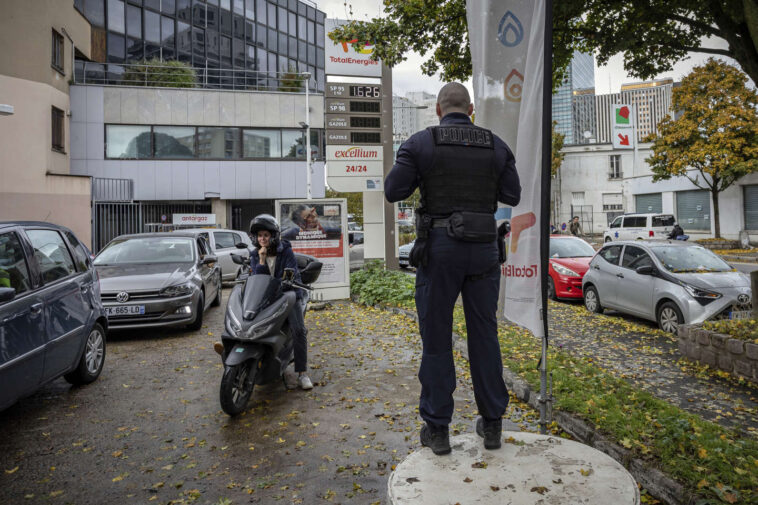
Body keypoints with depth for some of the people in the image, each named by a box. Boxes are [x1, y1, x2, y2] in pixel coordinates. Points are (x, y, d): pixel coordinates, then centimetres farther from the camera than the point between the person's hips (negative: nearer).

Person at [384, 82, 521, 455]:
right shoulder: (496, 146, 7)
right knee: (484, 334, 12)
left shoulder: (420, 143, -2)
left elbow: (393, 191, -6)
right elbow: (512, 196, 9)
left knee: (436, 337, 6)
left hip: (439, 247, -3)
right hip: (483, 247, 3)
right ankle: (492, 423, 22)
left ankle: (437, 428, 13)